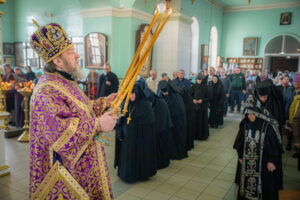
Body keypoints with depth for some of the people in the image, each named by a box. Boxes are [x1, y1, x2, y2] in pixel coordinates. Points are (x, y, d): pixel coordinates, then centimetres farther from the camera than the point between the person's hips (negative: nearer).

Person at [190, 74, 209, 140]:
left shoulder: (205, 87, -2)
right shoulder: (194, 86, 3)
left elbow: (208, 97, 0)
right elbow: (190, 95, 6)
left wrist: (202, 100, -16)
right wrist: (193, 100, -12)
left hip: (203, 106, -1)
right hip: (194, 106, 1)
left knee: (202, 120, 1)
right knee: (195, 120, 1)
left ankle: (202, 135, 13)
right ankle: (195, 134, 13)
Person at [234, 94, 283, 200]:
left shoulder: (268, 126, -19)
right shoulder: (245, 124, -6)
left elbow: (275, 145, -11)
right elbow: (240, 142, 5)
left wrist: (272, 161, -9)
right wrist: (240, 156, 9)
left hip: (263, 161, -4)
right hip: (247, 161, 4)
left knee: (263, 184, 9)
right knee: (246, 180, 17)